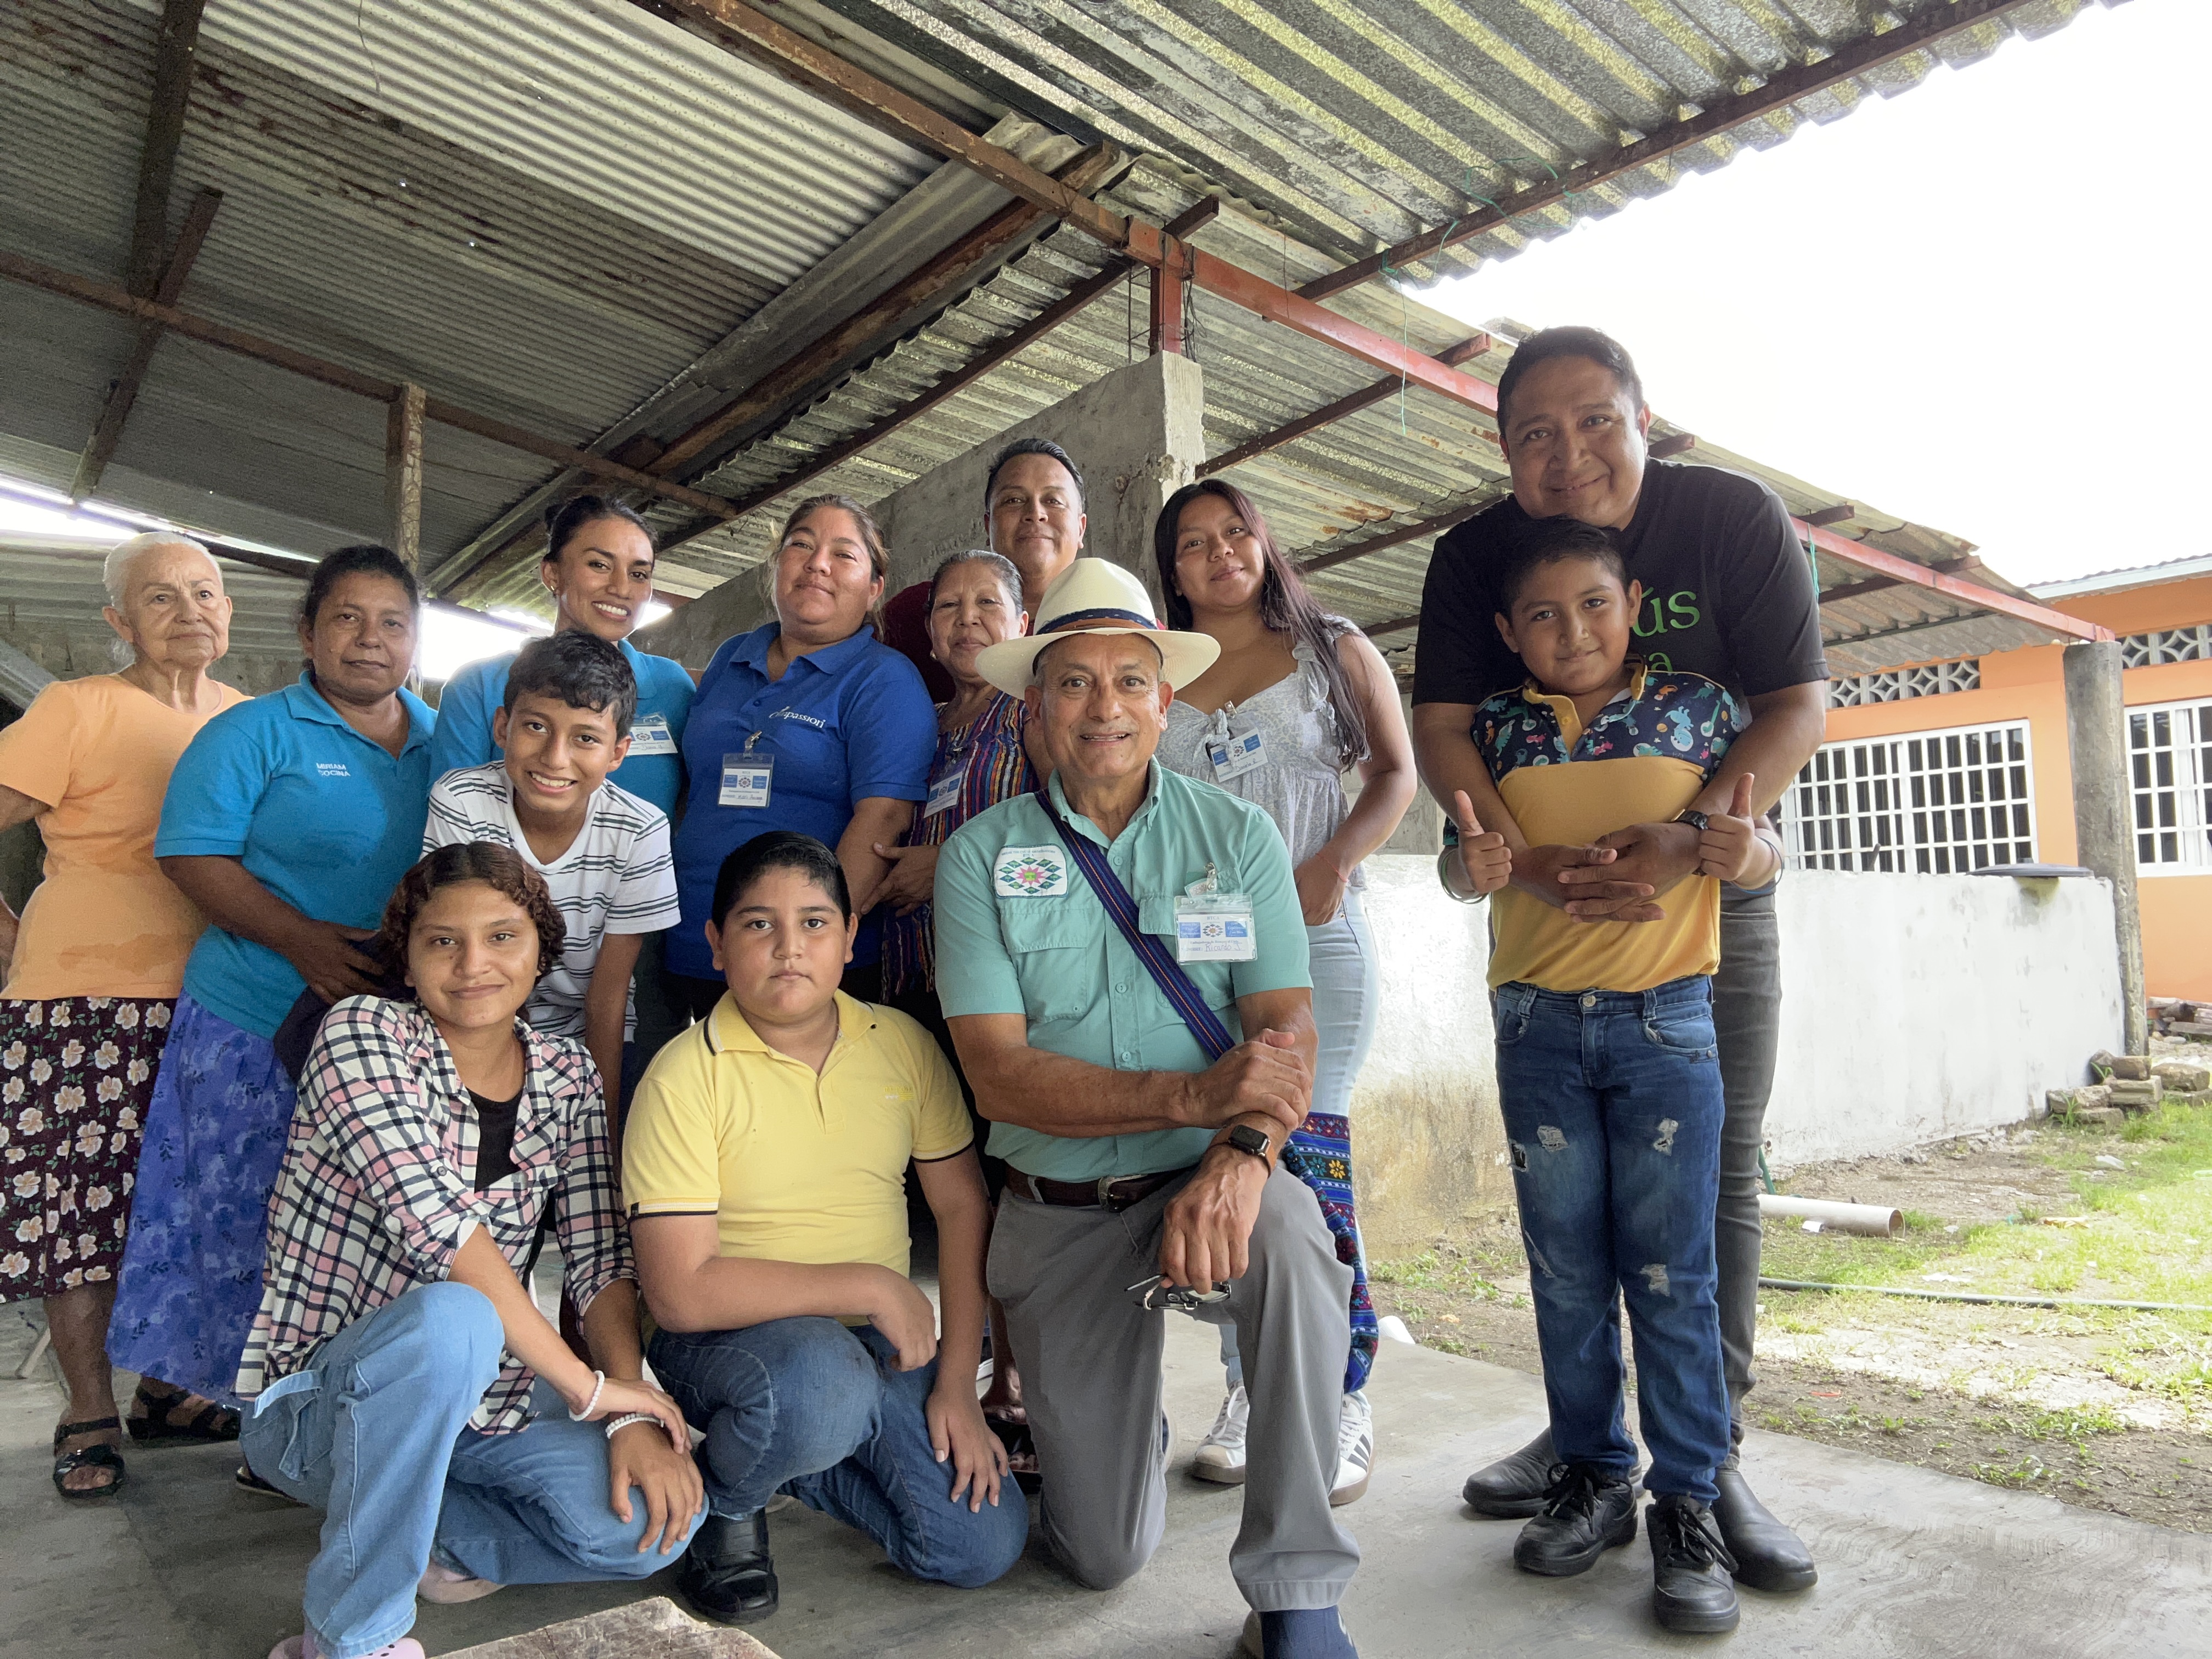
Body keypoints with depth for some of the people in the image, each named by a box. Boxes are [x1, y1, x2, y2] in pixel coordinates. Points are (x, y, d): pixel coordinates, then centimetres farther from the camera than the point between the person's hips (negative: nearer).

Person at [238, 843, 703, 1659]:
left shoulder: (568, 1075, 2)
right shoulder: (363, 1031, -14)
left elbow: (600, 1256, -1)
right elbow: (431, 1216, -26)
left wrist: (634, 1417, -17)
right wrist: (585, 1384, -25)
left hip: (468, 1406, 5)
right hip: (316, 1408, -5)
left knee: (656, 1517, -17)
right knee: (449, 1318, -37)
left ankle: (415, 1534, 9)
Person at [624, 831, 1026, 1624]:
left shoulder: (904, 1044, -2)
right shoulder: (685, 1077, -16)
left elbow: (963, 1206, 4)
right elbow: (681, 1293, -20)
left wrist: (958, 1381, -3)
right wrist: (871, 1285, -20)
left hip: (882, 1338, 5)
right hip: (727, 1333, -4)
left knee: (984, 1545, -8)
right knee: (823, 1385, -38)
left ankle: (790, 1458, 17)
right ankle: (727, 1499, -1)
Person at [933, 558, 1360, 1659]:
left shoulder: (1238, 836, -1)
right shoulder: (982, 855, -4)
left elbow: (1286, 1029, -9)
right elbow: (999, 1072, -13)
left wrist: (1242, 1153, -31)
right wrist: (1191, 1094, -27)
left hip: (1203, 1182, 0)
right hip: (1058, 1215, 1)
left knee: (1288, 1238, -36)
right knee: (1102, 1556, 5)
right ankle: (1120, 1428, 42)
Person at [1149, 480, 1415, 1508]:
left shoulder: (1336, 651, 11)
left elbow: (1395, 774, 7)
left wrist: (1335, 862, -10)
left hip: (1314, 935, -2)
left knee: (1306, 1158, -9)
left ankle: (1343, 1399, 3)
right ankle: (1248, 1391, 14)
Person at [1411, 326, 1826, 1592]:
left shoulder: (1737, 518, -13)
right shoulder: (1476, 557, -8)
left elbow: (1799, 703, -15)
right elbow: (1440, 729, -13)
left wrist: (1689, 840, -32)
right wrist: (1525, 859, -31)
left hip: (1713, 888, -1)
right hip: (1553, 905, 2)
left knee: (1717, 1169, 0)